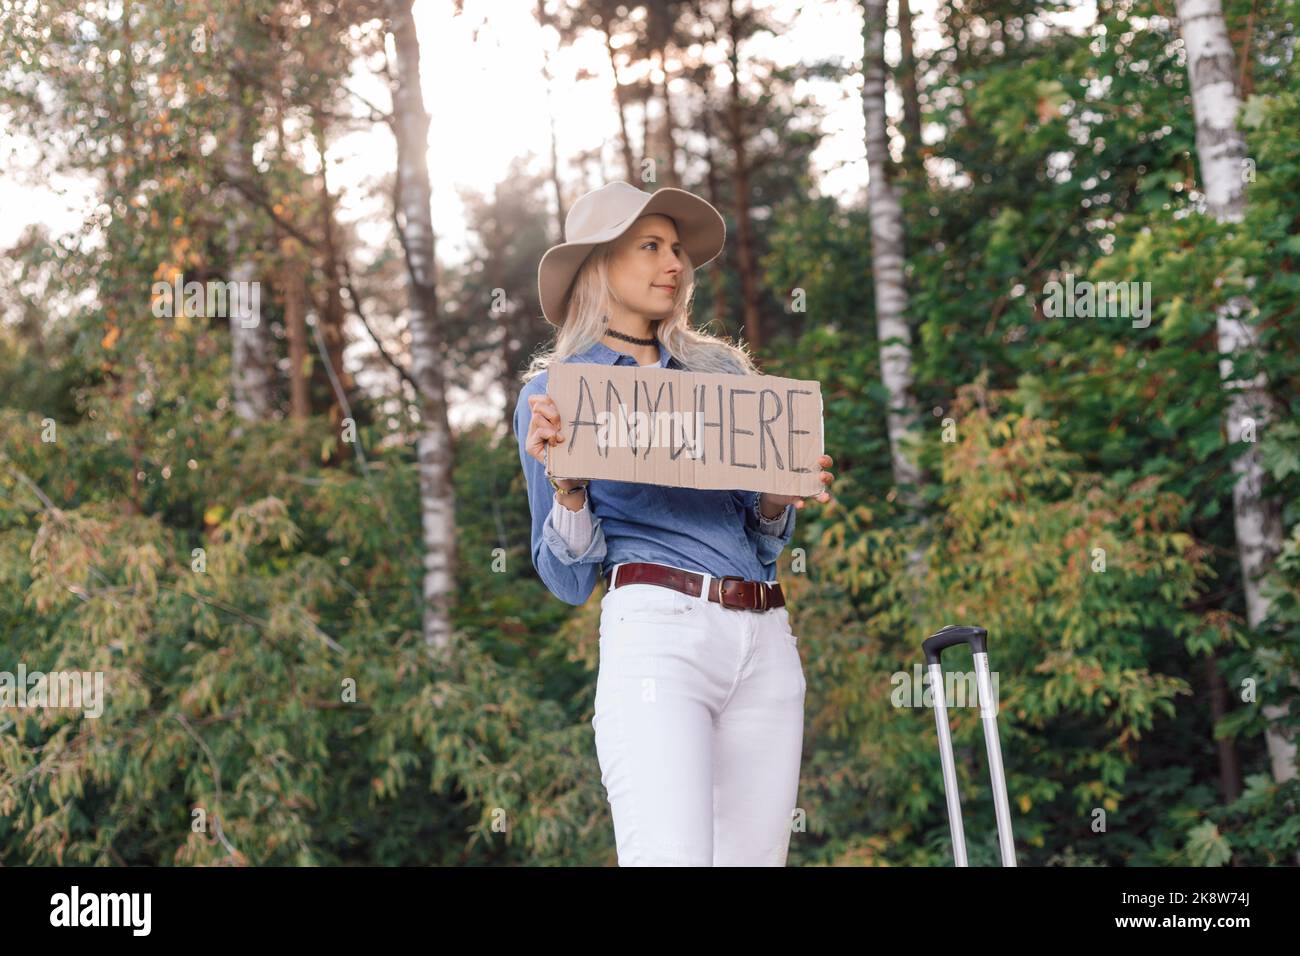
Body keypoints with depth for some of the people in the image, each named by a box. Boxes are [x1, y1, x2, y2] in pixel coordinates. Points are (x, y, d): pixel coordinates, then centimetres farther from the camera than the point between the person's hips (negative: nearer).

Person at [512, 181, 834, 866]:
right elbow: (568, 580, 5)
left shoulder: (722, 371, 20)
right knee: (670, 857, -21)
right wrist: (565, 483, -11)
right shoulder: (553, 393, 9)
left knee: (755, 858, 0)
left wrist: (779, 503, 3)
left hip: (766, 641, 5)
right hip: (656, 628, -5)